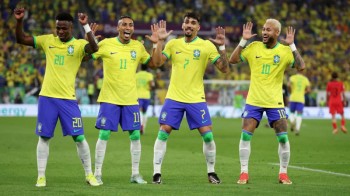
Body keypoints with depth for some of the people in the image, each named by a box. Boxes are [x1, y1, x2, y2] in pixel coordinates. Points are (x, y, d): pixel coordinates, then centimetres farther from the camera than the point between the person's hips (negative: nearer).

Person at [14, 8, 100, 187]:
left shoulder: (79, 44, -4)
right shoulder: (48, 40, 6)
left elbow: (94, 48, -26)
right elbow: (21, 39, 8)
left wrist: (85, 26, -32)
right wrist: (19, 21, -7)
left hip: (68, 98, -2)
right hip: (47, 97, 2)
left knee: (79, 137, -2)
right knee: (44, 137, 4)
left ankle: (89, 175, 11)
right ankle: (41, 177, 10)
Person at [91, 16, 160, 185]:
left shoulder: (138, 46, 5)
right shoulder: (106, 44, -5)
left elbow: (154, 64, 12)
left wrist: (156, 43, 2)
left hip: (130, 99, 3)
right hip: (109, 98, -3)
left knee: (135, 135, 2)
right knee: (104, 135, -4)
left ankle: (135, 174, 13)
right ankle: (97, 174, 4)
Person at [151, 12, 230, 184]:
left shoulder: (207, 46, -1)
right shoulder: (173, 44, 5)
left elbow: (224, 69, -5)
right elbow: (157, 62, -3)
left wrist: (222, 47, -16)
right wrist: (160, 41, -12)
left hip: (196, 99, -1)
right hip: (174, 97, 1)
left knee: (207, 134, -5)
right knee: (163, 132, -6)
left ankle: (211, 172, 12)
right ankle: (157, 172, 0)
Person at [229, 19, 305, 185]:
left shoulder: (285, 51, -4)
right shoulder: (254, 47, 0)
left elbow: (301, 67, -17)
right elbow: (232, 60, -3)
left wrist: (292, 45, -21)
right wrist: (243, 41, -11)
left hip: (275, 102, -1)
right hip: (254, 101, 1)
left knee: (283, 138, -3)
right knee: (245, 135, -8)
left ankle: (283, 173, 12)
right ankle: (244, 173, 1)